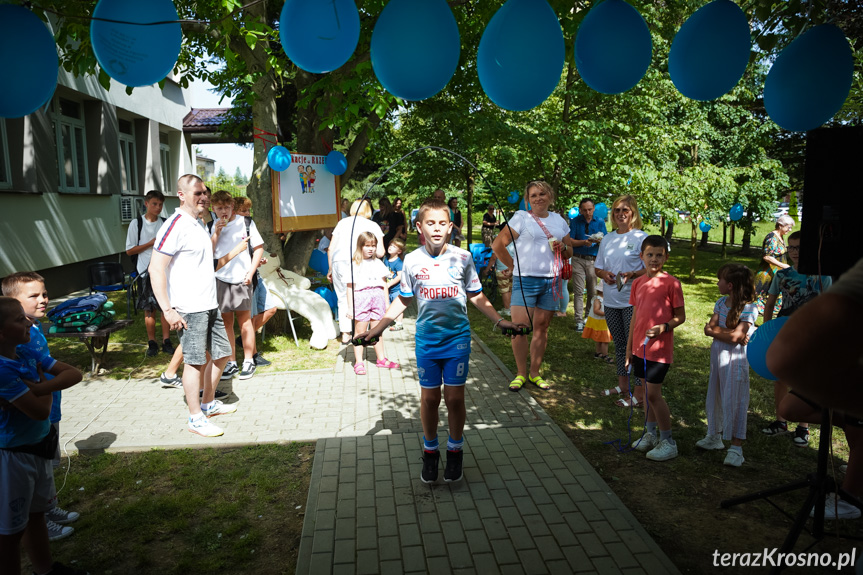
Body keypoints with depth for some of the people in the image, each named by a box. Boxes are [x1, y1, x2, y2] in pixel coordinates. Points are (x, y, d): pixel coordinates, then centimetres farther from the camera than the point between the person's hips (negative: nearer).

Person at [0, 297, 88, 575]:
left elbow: (74, 374, -5)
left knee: (36, 512, 24)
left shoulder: (26, 353, -3)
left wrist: (41, 386, -21)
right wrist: (44, 386, -6)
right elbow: (40, 411, -24)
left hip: (39, 446, 9)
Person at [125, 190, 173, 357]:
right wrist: (151, 243, -12)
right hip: (146, 272, -2)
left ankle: (166, 341, 9)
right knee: (149, 308, 5)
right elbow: (129, 250, -3)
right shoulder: (136, 223, -1)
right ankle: (152, 343, 14)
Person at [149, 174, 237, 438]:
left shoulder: (197, 225, 15)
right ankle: (196, 418, 10)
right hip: (190, 309, -9)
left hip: (209, 305, 9)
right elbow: (156, 269, -20)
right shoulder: (175, 225, -14)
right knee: (195, 361, -2)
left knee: (222, 353, 16)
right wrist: (167, 309, -22)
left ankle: (208, 403, 33)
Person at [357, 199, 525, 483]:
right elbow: (402, 301, 9)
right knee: (429, 397, 8)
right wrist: (377, 329, 5)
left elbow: (476, 297, 7)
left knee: (455, 397, 4)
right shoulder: (412, 260, 0)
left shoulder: (463, 257, -3)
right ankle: (430, 451, 28)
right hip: (426, 339, 1)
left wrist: (500, 321, -1)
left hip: (457, 337, -1)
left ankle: (455, 451, 25)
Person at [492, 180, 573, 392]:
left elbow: (569, 252, 22)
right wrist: (513, 266, -2)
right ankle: (521, 374, 9)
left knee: (541, 328, 9)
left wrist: (562, 249, -1)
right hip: (525, 280, -4)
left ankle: (534, 373, 21)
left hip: (551, 281, 4)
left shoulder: (559, 220, 15)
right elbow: (497, 245, -4)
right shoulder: (521, 217, 0)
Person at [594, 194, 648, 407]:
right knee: (619, 344, 16)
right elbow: (597, 268, 15)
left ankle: (638, 391, 5)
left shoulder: (641, 237, -5)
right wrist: (604, 274, -7)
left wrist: (632, 275, -25)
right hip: (611, 300, 6)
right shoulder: (607, 239, 13)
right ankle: (622, 385, 29)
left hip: (634, 301, -6)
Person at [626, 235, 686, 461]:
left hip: (659, 348, -6)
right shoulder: (638, 283, 8)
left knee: (653, 393, -5)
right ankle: (651, 434, 29)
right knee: (649, 391, 16)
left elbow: (680, 316, -5)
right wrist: (629, 347, 15)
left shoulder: (671, 283, -9)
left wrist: (664, 327, -23)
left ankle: (668, 441, 8)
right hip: (640, 347, 6)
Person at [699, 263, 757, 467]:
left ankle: (736, 448, 7)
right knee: (714, 397, 16)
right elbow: (709, 329, -4)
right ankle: (714, 437, 32)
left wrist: (714, 329, -8)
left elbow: (734, 337, -23)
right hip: (717, 356, 7)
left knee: (734, 401, -2)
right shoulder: (721, 302, 5)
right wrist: (730, 333, -18)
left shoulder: (749, 309, -15)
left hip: (735, 360, -7)